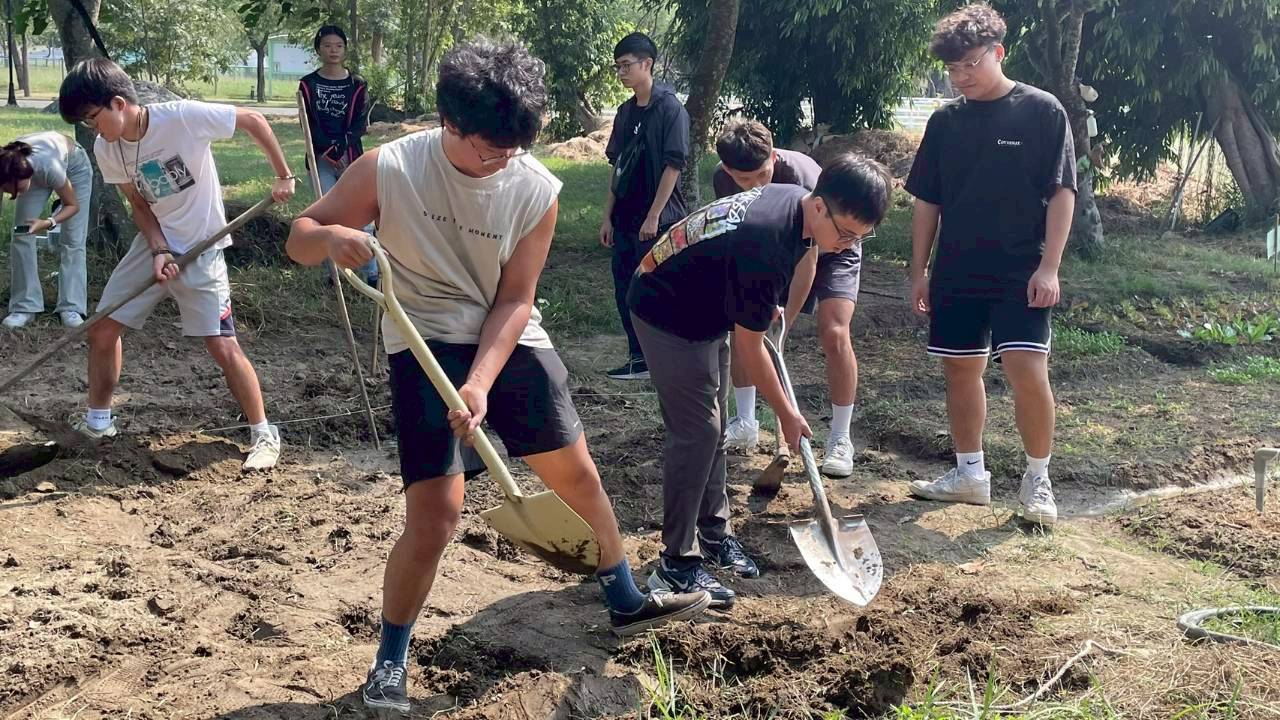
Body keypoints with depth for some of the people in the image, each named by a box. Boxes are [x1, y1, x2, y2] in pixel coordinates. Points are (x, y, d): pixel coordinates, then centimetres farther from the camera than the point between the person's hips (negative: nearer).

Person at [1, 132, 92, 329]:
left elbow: (73, 205, -25)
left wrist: (49, 223, -40)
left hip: (74, 164, -3)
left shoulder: (50, 167, -43)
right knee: (22, 234, -8)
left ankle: (71, 308, -6)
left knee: (73, 239, -9)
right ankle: (25, 307, -3)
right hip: (34, 170, 3)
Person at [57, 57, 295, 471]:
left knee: (222, 345, -11)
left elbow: (253, 120, -12)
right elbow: (139, 204, 3)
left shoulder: (184, 116, -24)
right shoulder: (106, 151, -7)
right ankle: (97, 422, 27)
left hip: (201, 248, -6)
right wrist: (159, 250, -13)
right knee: (102, 330, 7)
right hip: (154, 244, 6)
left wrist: (283, 176, -10)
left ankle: (263, 434, 5)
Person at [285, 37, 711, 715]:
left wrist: (480, 384, -24)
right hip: (426, 346, -3)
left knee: (578, 475, 13)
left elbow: (512, 301, -10)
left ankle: (627, 601, 38)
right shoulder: (388, 169, -15)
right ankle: (390, 661, 10)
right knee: (435, 514, -13)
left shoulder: (537, 190, -11)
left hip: (510, 343, 3)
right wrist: (332, 237, -31)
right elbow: (299, 238, -6)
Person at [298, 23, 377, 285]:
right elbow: (309, 124, -2)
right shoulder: (308, 84, 5)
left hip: (351, 157, 0)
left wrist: (343, 150, -16)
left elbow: (360, 124, -2)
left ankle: (371, 274, -2)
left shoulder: (357, 85, 5)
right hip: (321, 160, 0)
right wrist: (330, 152, -14)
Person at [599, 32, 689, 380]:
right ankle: (640, 359, 19)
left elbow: (673, 165, -14)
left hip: (657, 221, -7)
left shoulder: (670, 109, -9)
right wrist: (608, 217, 11)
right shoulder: (626, 112, 12)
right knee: (625, 292, 9)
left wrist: (653, 217, -17)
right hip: (626, 220, 7)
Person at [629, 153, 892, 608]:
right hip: (667, 316, -9)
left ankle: (713, 534, 24)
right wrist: (787, 413, -13)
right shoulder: (768, 245, -34)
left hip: (705, 309, 10)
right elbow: (748, 347, -23)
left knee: (714, 428, 12)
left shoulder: (793, 200, -8)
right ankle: (676, 564, -5)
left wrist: (764, 308, 17)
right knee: (696, 432, -11)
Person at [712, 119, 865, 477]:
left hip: (831, 250, -5)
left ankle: (840, 440, -11)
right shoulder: (722, 179, -22)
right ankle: (746, 425, 11)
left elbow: (807, 259, -35)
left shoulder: (800, 177, -39)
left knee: (834, 333, -23)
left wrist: (782, 325, -35)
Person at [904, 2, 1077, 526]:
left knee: (1027, 371, -14)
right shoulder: (945, 122, 7)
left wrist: (1049, 267, -13)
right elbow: (927, 202, 12)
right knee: (960, 368, 9)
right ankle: (969, 473, 23)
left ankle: (1037, 480, 4)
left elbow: (1062, 193, -6)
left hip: (1020, 273, -5)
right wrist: (919, 271, 9)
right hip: (955, 273, 5)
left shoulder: (1042, 111, -5)